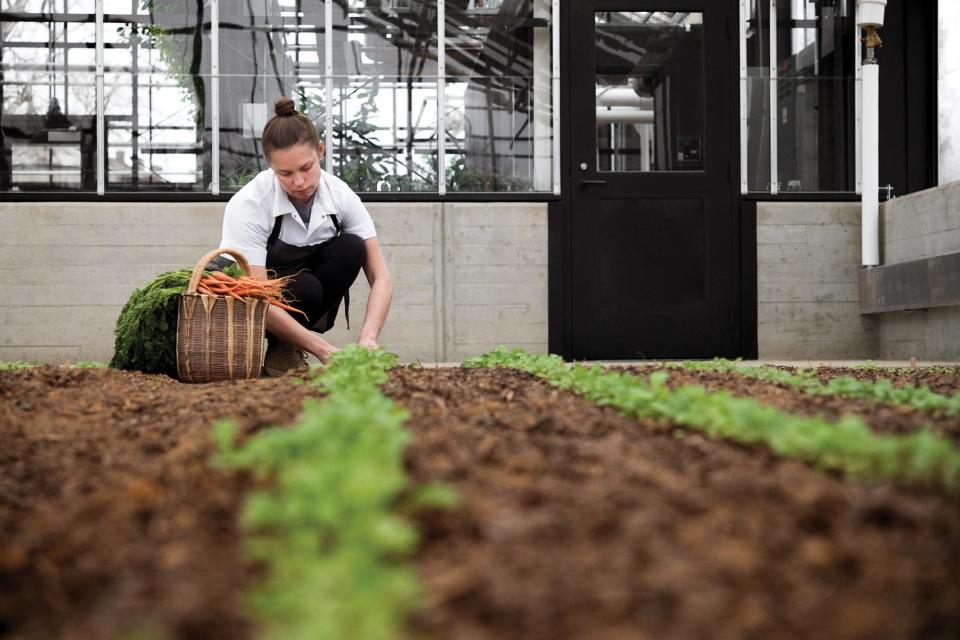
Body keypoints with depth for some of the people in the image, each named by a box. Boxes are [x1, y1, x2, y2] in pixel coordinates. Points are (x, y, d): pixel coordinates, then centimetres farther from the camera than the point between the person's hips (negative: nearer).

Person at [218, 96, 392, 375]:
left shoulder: (340, 195, -15)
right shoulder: (248, 205, -27)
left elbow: (380, 278, -18)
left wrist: (368, 337, -36)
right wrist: (322, 349, -39)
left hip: (302, 316, 5)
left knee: (351, 247, -22)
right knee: (305, 288, -34)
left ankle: (287, 350, -10)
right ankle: (277, 354, -5)